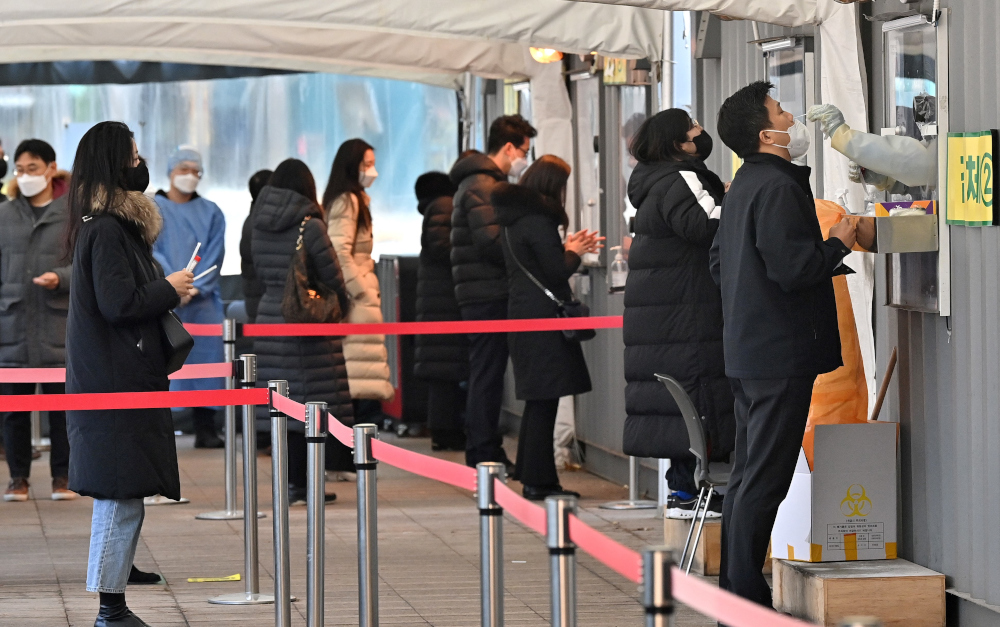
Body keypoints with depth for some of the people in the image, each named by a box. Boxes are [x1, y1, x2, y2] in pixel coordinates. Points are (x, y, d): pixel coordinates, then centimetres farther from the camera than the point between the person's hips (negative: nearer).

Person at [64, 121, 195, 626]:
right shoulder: (106, 231, -16)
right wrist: (169, 290, -8)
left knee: (121, 500, 11)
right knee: (121, 500, -7)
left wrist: (166, 291, 10)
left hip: (119, 382, 10)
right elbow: (119, 304, -21)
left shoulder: (101, 225, 15)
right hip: (116, 388, -10)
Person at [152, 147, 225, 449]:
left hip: (202, 301, 2)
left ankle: (206, 429, 3)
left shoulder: (211, 213, 13)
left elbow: (214, 255, 5)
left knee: (206, 355, -1)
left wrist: (196, 288, -10)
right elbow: (150, 251, -3)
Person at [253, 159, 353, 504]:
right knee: (309, 398, -1)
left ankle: (294, 481, 10)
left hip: (269, 317, 6)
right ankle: (298, 484, -3)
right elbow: (332, 277, -7)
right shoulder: (310, 226, -12)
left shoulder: (260, 225, 5)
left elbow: (260, 272, 13)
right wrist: (342, 306, 11)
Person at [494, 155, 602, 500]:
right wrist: (574, 253, 2)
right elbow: (556, 271, -16)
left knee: (536, 400, 15)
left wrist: (566, 248, 17)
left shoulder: (512, 218, 14)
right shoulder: (537, 220, -16)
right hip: (543, 317, -10)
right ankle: (539, 481, -4)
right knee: (543, 400, -5)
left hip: (521, 314, 10)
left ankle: (531, 476, 19)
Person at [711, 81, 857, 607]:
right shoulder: (778, 187, -17)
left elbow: (718, 262, 22)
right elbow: (793, 268, -25)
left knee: (746, 477, 14)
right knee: (764, 481, -7)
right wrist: (838, 245, -7)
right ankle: (746, 600, -6)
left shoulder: (742, 186, 15)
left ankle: (734, 589, 19)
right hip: (781, 351, -10)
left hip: (747, 347, 10)